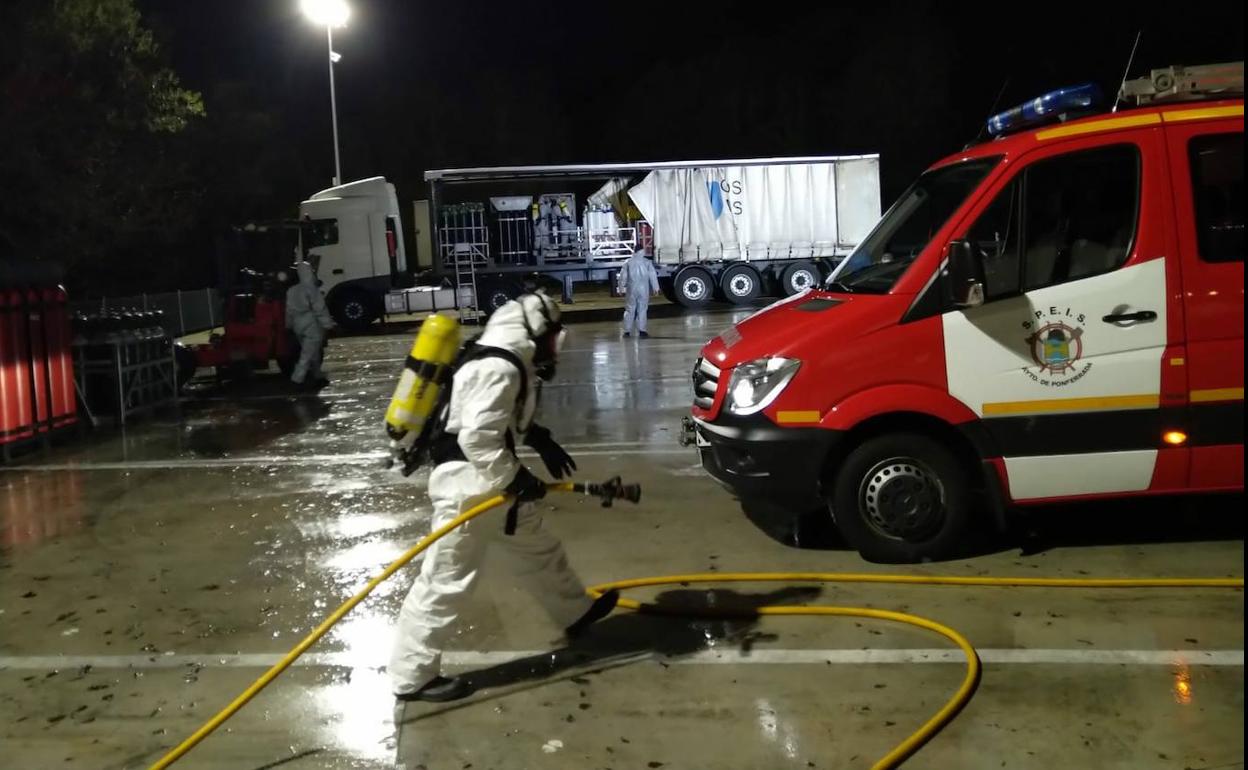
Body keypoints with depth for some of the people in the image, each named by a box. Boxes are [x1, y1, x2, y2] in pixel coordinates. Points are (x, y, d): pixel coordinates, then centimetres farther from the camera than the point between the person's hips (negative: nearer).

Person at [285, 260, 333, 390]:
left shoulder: (292, 290, 8)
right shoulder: (312, 290, -15)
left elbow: (289, 310, 13)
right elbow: (320, 309, -16)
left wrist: (289, 325, 22)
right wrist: (328, 324, -13)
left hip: (299, 326, 8)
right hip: (312, 326, -8)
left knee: (314, 354, 19)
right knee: (308, 355, -5)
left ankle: (318, 377, 26)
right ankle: (297, 379, -9)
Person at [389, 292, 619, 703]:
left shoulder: (509, 360, 10)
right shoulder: (499, 368, -23)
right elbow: (477, 437, -29)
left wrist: (541, 441, 17)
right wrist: (515, 478, -20)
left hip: (490, 481, 11)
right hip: (467, 485, -11)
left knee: (537, 549, 25)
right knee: (446, 581, -2)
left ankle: (577, 612, 44)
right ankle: (412, 676, 9)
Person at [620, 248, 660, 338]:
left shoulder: (628, 262, -1)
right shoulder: (647, 262, -1)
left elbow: (623, 276, 0)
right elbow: (652, 276, 1)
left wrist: (621, 288, 9)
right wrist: (655, 288, 8)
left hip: (632, 289, 0)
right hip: (643, 290, 0)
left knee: (629, 310, 6)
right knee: (642, 310, 5)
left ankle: (627, 331, 5)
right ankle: (641, 330, 2)